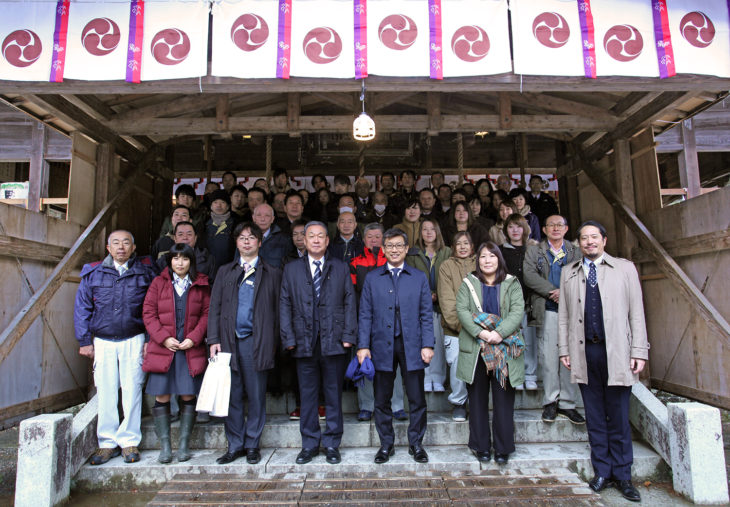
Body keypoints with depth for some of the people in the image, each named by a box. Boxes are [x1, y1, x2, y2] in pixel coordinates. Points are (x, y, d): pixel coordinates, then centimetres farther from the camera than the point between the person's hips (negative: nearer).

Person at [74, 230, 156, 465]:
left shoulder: (145, 272, 2)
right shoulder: (93, 273, 6)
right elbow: (82, 308, 9)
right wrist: (84, 341, 4)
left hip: (133, 340, -1)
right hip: (103, 341, 2)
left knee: (132, 390, 1)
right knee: (105, 392, 5)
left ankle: (129, 441, 14)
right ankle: (108, 442, 18)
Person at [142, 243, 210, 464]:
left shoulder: (201, 285, 8)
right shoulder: (158, 283, 8)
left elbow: (206, 314, 4)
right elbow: (148, 314, 3)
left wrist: (193, 338, -9)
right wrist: (164, 338, -8)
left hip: (191, 350, 0)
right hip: (163, 348, 0)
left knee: (188, 396, 2)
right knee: (162, 397, 1)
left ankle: (184, 444, 14)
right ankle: (164, 446, 13)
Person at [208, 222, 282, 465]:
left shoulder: (272, 273, 9)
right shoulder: (225, 272, 16)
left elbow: (278, 309, 4)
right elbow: (215, 308, 10)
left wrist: (274, 342, -4)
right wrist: (214, 339, 0)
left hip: (256, 342, -2)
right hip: (229, 342, 2)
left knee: (257, 396, 4)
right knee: (232, 396, 7)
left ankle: (252, 445, 19)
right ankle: (235, 445, 21)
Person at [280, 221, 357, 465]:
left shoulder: (341, 268, 8)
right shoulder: (291, 269, 9)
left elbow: (349, 303, 4)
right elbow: (285, 305, 6)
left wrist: (348, 335, -5)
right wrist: (288, 338, -2)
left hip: (334, 342, 0)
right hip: (304, 342, 1)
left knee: (333, 395, 8)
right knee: (307, 396, 10)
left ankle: (332, 445, 22)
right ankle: (309, 444, 25)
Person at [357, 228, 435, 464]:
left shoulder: (419, 278, 7)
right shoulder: (372, 278, 8)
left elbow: (426, 314, 4)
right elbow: (365, 315, 5)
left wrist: (427, 345, -4)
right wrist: (363, 345, -3)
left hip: (411, 346, 0)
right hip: (382, 346, 1)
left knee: (417, 399, 6)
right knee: (382, 400, 9)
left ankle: (416, 443, 24)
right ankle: (386, 445, 25)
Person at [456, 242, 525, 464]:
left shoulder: (511, 284, 7)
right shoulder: (468, 283, 7)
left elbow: (517, 311, -5)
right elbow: (462, 310, -4)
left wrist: (499, 333, -19)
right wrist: (480, 332, -18)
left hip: (505, 350, 0)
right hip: (475, 350, 0)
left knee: (504, 400, 4)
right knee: (478, 400, 7)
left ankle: (503, 448, 17)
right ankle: (481, 446, 20)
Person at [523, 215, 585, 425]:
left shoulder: (576, 252, 15)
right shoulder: (534, 251, 11)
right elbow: (528, 274, -4)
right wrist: (552, 292, -12)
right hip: (548, 311, -1)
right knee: (548, 357, -3)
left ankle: (567, 403, 11)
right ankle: (550, 401, 8)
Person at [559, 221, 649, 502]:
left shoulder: (625, 268, 7)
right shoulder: (568, 273, 12)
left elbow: (636, 312, 3)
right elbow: (563, 314, 10)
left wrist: (639, 351, -3)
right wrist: (564, 349, 4)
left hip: (616, 352, -1)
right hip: (584, 353, 2)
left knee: (619, 418, 5)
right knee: (595, 418, 9)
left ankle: (622, 475, 19)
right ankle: (602, 471, 22)